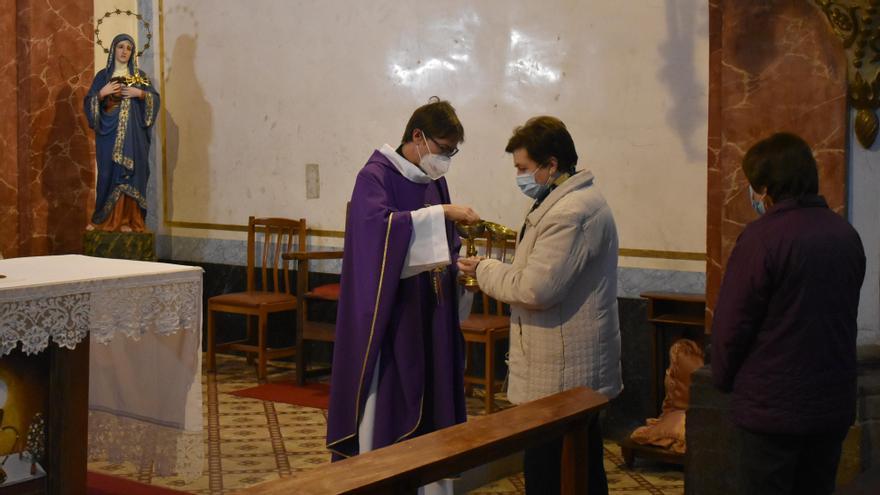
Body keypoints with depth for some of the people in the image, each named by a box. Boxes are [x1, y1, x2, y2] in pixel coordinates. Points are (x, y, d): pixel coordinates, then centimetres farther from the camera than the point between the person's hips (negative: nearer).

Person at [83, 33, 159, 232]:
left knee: (131, 172, -6)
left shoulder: (140, 75, 11)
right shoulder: (102, 76, 9)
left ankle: (128, 220, -6)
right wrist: (102, 93, -12)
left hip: (133, 133, 0)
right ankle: (108, 219, 1)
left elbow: (155, 98, 5)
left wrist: (139, 93, -11)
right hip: (109, 132, 0)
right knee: (110, 173, -4)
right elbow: (89, 102, 5)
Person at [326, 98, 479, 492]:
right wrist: (441, 212, -32)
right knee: (385, 396, -2)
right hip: (388, 308, -7)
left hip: (428, 310, 7)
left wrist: (456, 266, -2)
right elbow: (379, 224, -30)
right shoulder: (376, 175, -12)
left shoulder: (434, 180, 11)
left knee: (429, 390, 10)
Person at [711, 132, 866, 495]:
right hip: (834, 405, 6)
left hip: (773, 407, -6)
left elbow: (731, 324, -14)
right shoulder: (846, 235, 4)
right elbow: (845, 316, 12)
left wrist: (724, 379, 3)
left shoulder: (762, 237, -17)